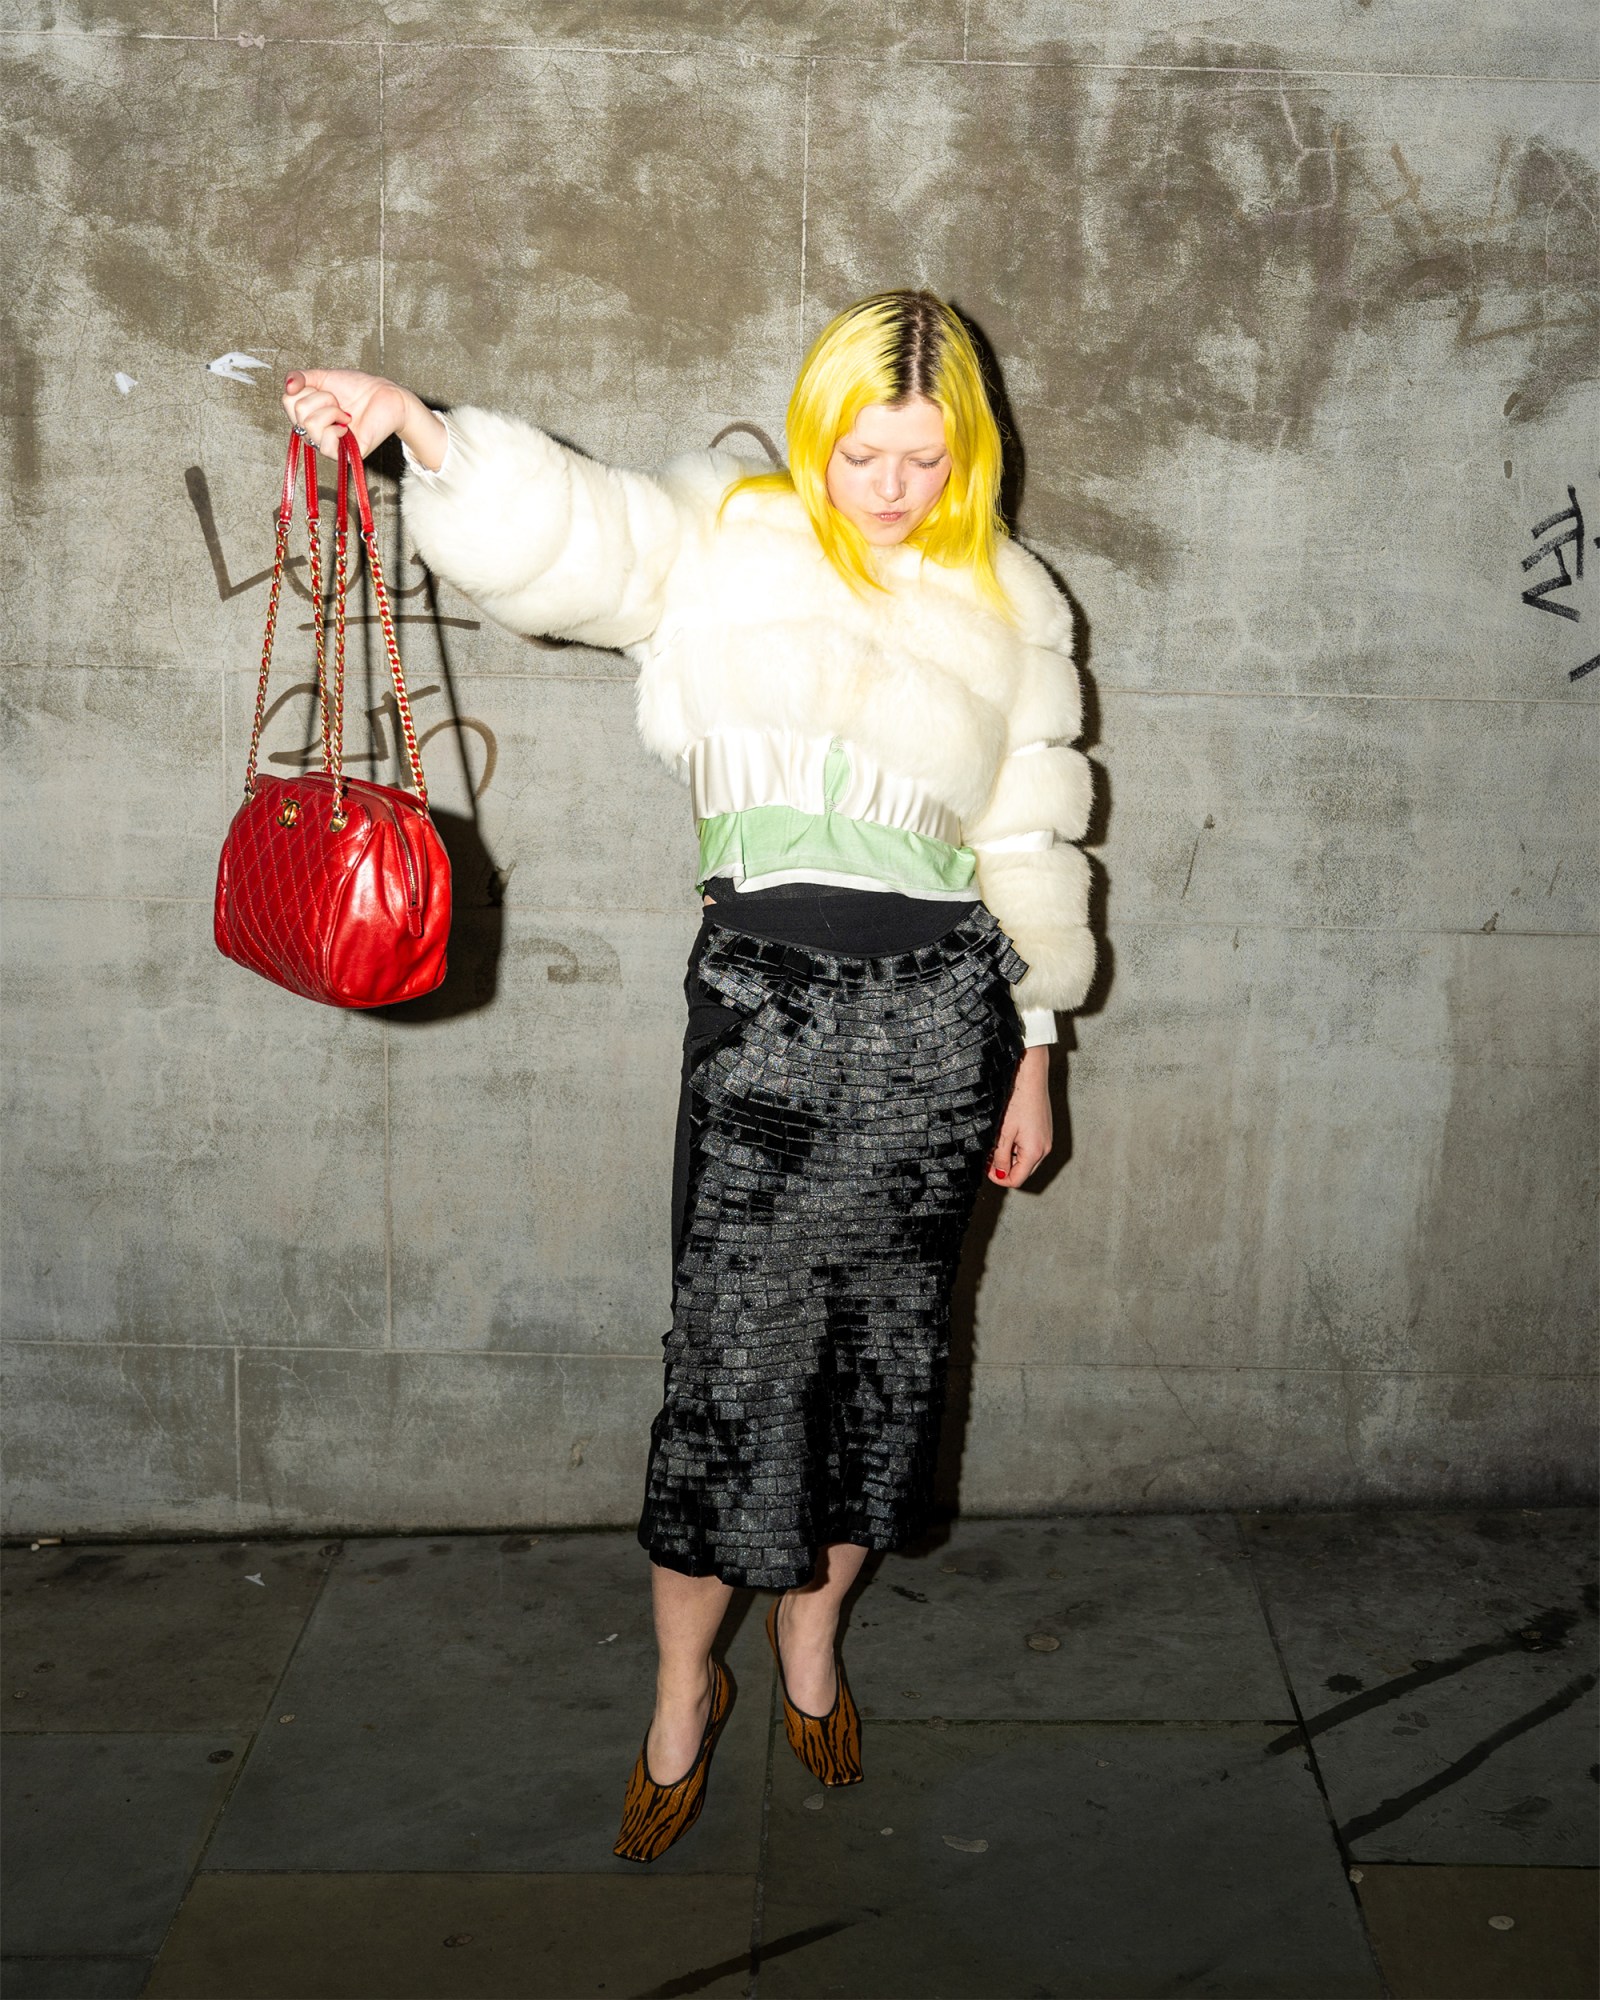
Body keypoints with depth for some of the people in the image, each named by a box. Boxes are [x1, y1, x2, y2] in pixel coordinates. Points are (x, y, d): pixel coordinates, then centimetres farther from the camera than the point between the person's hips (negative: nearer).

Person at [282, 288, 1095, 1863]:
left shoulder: (1008, 603, 11)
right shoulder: (728, 538, 4)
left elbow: (1031, 836, 13)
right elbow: (566, 529, -13)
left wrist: (1033, 1045, 12)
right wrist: (423, 433, -32)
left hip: (943, 1008, 3)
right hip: (761, 993, -2)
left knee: (885, 1340, 11)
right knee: (733, 1348, 0)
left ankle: (811, 1637, 34)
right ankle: (683, 1690, 21)